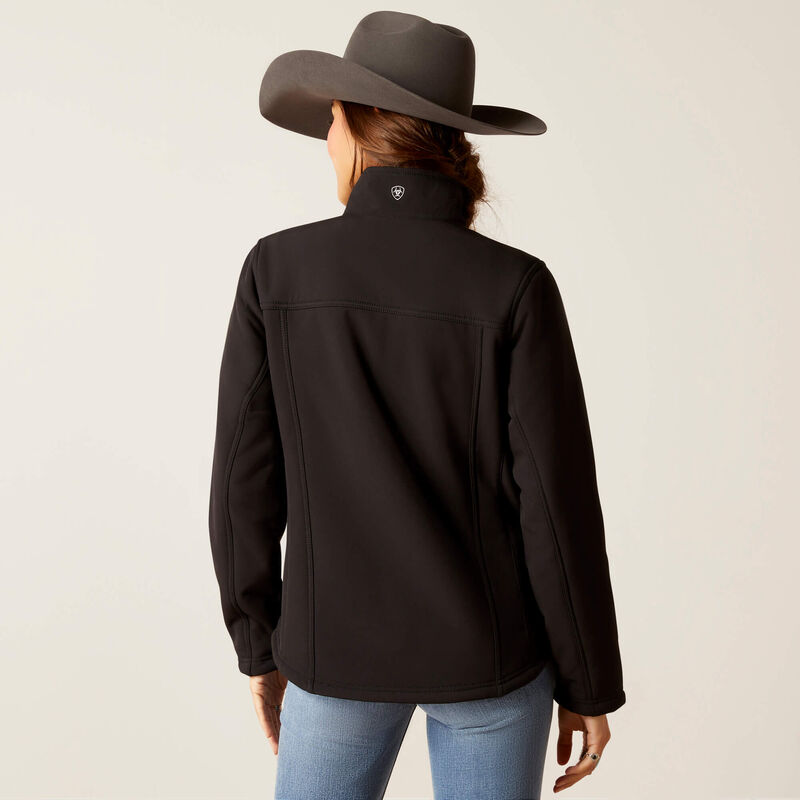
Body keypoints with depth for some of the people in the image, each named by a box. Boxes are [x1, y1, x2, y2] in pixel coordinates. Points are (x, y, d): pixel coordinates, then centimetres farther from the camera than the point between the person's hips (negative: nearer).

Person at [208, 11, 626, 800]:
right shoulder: (514, 286, -14)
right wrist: (590, 681, 1)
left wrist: (261, 644, 8)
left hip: (341, 645, 1)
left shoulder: (277, 269, -10)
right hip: (487, 648, 0)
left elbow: (245, 480, -7)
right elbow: (557, 502, -13)